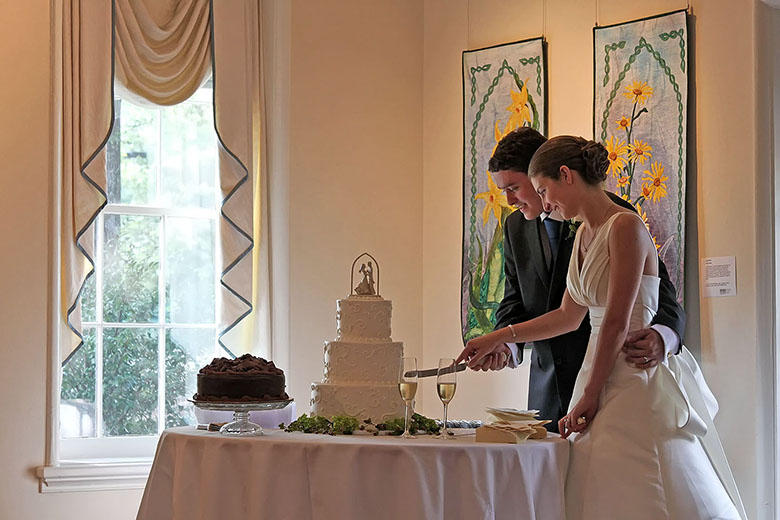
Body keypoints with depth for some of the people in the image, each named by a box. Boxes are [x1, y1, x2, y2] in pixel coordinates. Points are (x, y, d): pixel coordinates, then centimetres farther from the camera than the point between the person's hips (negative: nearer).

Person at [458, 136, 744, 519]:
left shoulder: (625, 226, -14)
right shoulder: (584, 234, 14)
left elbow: (617, 322, -17)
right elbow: (569, 316, 22)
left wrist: (590, 396, -12)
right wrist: (499, 337, 21)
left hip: (636, 379, -9)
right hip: (603, 368, 9)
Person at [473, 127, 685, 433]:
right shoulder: (516, 228, 12)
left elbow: (660, 292, -10)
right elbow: (515, 301, 13)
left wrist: (661, 338, -32)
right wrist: (507, 346, -9)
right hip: (548, 389, 5)